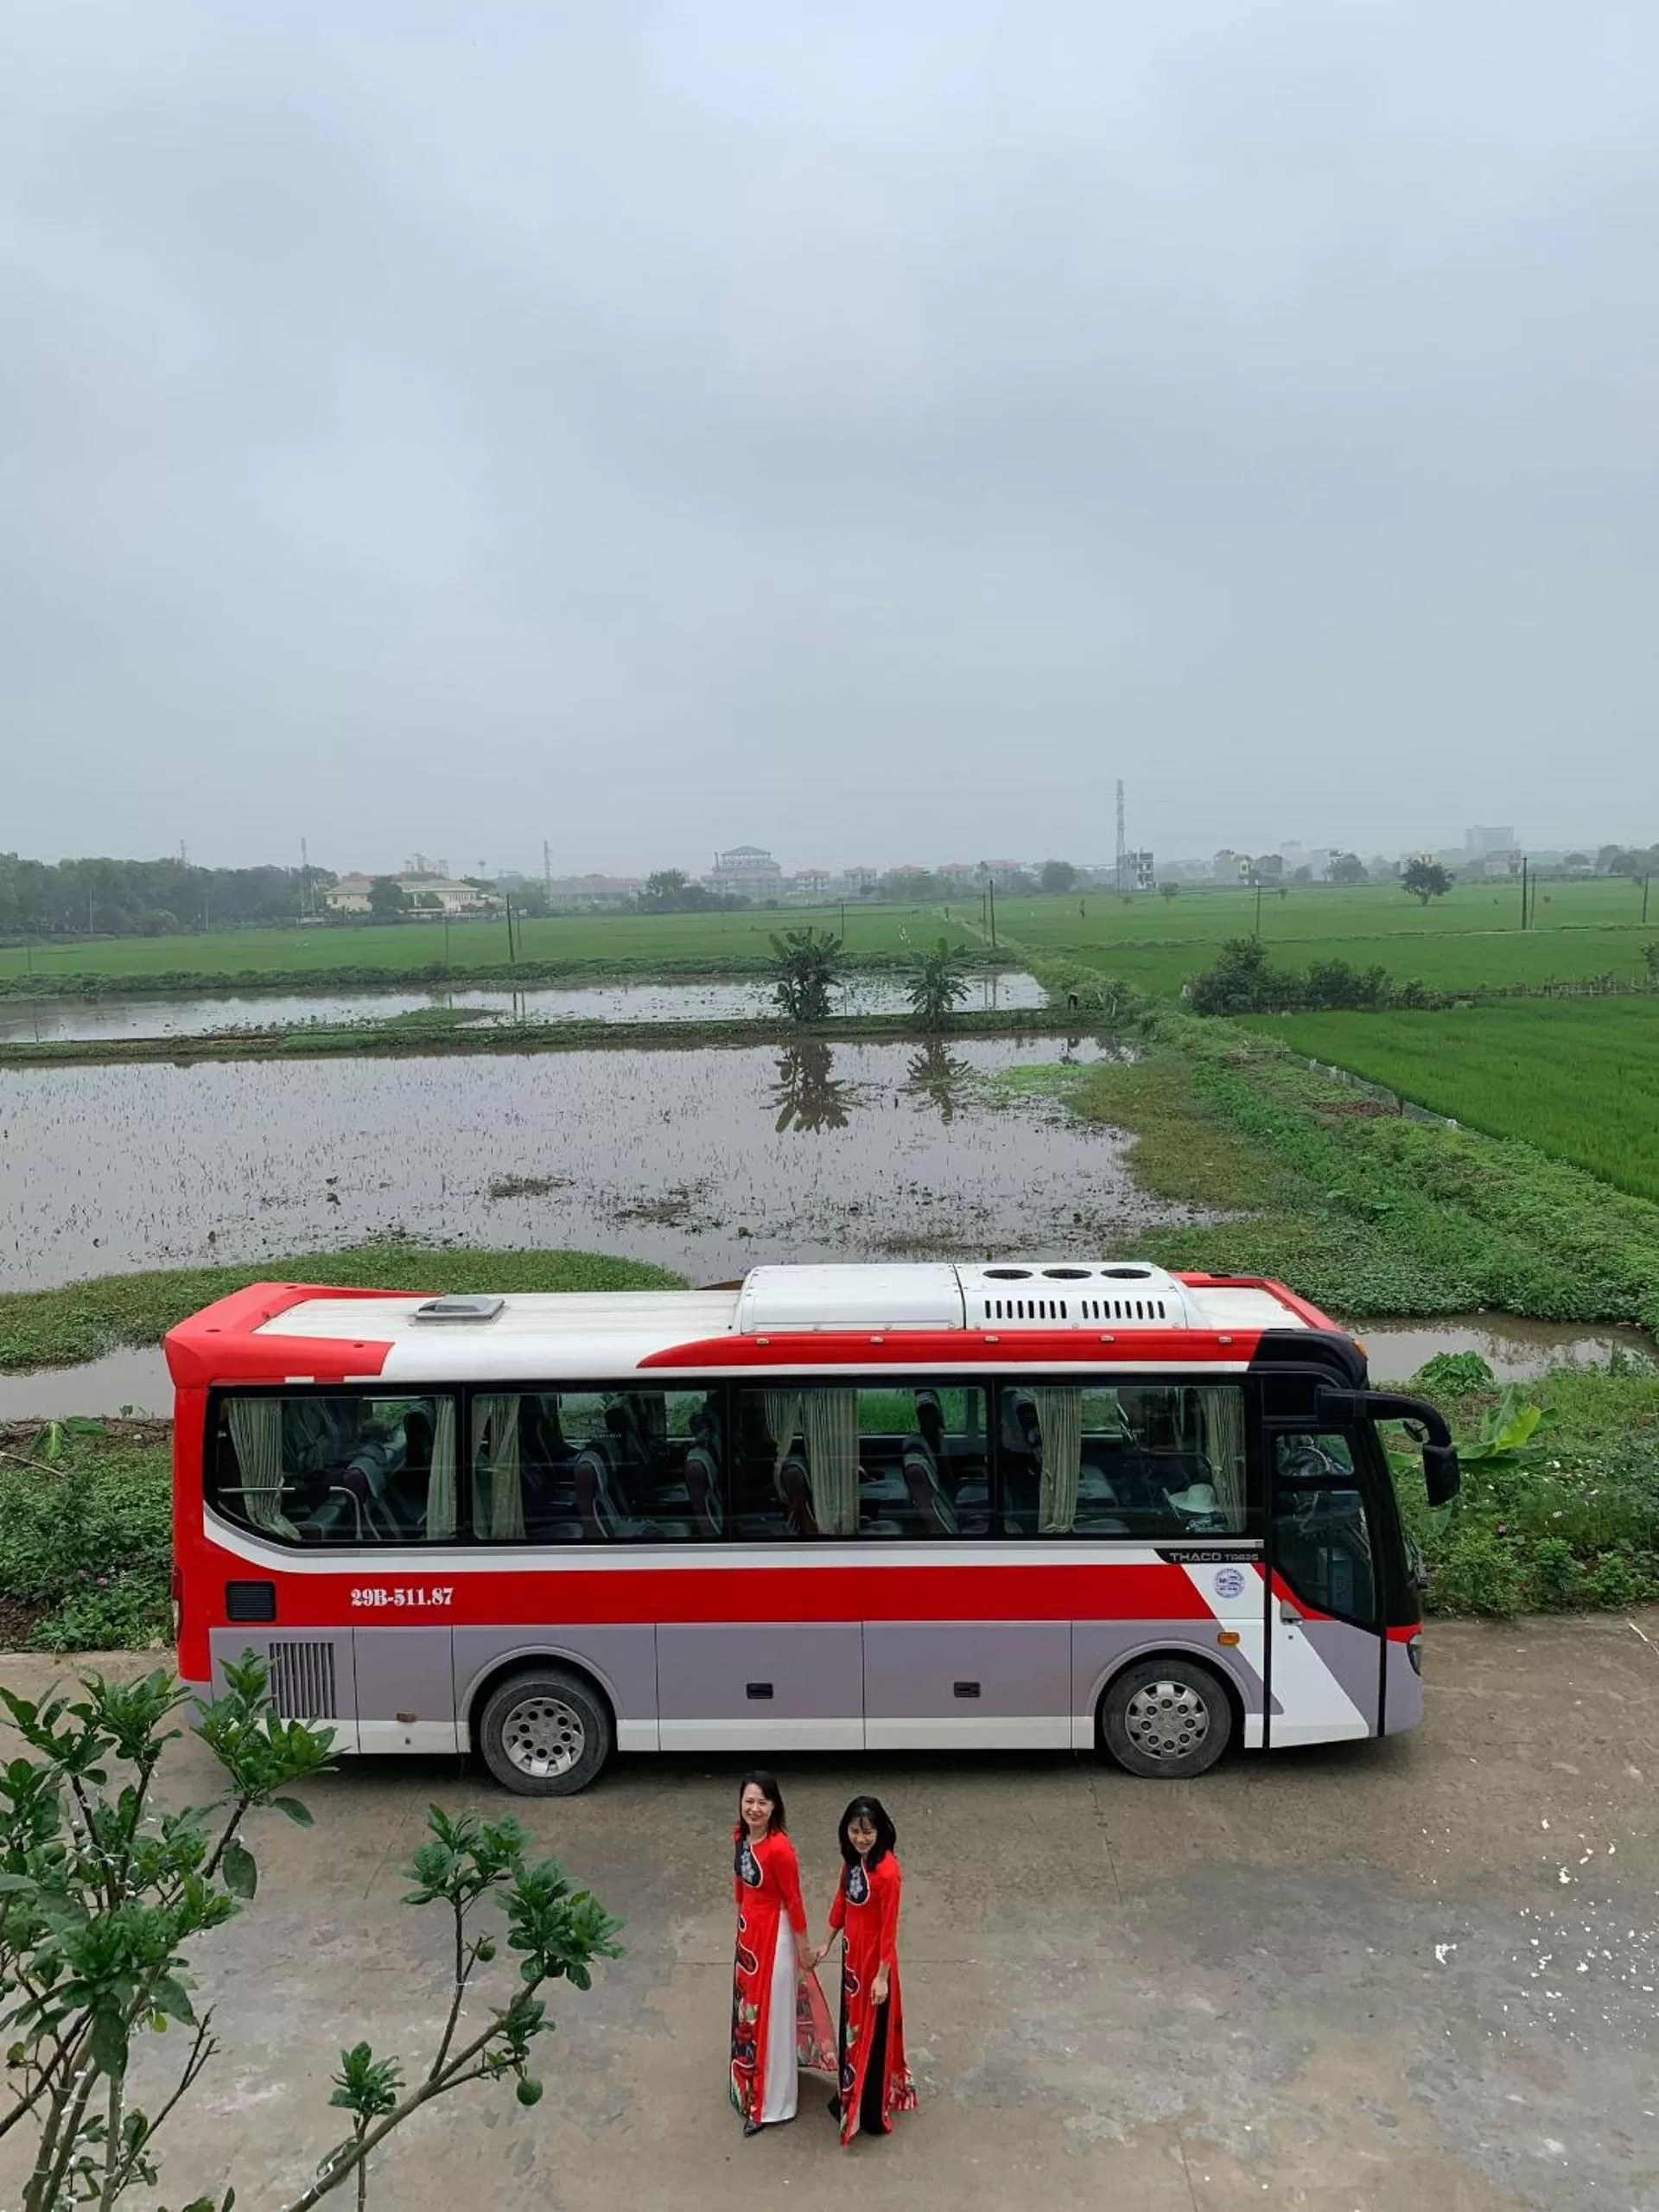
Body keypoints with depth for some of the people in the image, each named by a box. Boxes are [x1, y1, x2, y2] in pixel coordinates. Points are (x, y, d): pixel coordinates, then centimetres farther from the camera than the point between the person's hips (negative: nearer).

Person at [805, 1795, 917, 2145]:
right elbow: (841, 1903, 9)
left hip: (875, 1956, -7)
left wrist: (883, 1975, -17)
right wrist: (826, 1944, 15)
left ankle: (872, 2110, 26)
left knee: (873, 2029, 8)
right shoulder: (852, 1860, -5)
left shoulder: (887, 1871, -28)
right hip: (851, 1951, 7)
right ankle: (850, 2095, 41)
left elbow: (889, 1927, -22)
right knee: (852, 2023, 22)